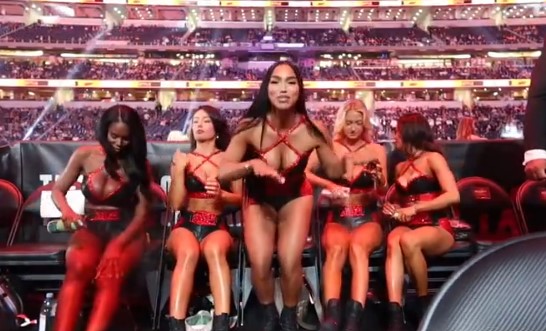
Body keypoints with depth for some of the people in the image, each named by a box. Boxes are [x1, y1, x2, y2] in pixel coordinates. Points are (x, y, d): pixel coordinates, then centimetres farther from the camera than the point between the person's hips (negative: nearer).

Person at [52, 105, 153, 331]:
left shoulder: (139, 164, 2)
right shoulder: (84, 156, 4)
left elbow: (142, 212, -3)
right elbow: (57, 190, 13)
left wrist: (118, 244, -19)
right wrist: (67, 211, -11)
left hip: (126, 230, -1)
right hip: (91, 227, 1)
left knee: (109, 276, -32)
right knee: (78, 267, -33)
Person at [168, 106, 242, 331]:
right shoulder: (182, 159, 13)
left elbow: (240, 198, 9)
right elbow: (175, 203, 4)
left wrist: (221, 194, -11)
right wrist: (179, 170, -5)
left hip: (217, 226, 0)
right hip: (186, 225, 1)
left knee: (214, 251, -37)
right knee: (188, 253, -36)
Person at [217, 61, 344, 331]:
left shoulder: (312, 130, -22)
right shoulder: (250, 127, -25)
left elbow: (334, 172, -9)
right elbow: (223, 173, -28)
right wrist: (252, 165, -43)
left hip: (295, 197, 1)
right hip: (258, 199, 0)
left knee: (290, 261, -21)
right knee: (260, 262, -21)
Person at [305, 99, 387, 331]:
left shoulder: (377, 150, 11)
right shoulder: (329, 148, 9)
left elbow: (382, 191, -1)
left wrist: (380, 178, -24)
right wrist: (329, 185, -14)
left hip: (367, 219, 0)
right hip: (337, 219, 0)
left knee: (357, 246, -35)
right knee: (337, 248, -35)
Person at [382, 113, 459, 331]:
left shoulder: (433, 158, -1)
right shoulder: (400, 167, 19)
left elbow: (453, 196, -14)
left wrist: (415, 208, -15)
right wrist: (395, 210, 8)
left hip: (438, 229, -4)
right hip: (409, 227, 5)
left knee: (408, 241, -37)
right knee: (393, 241, -32)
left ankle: (424, 303, -14)